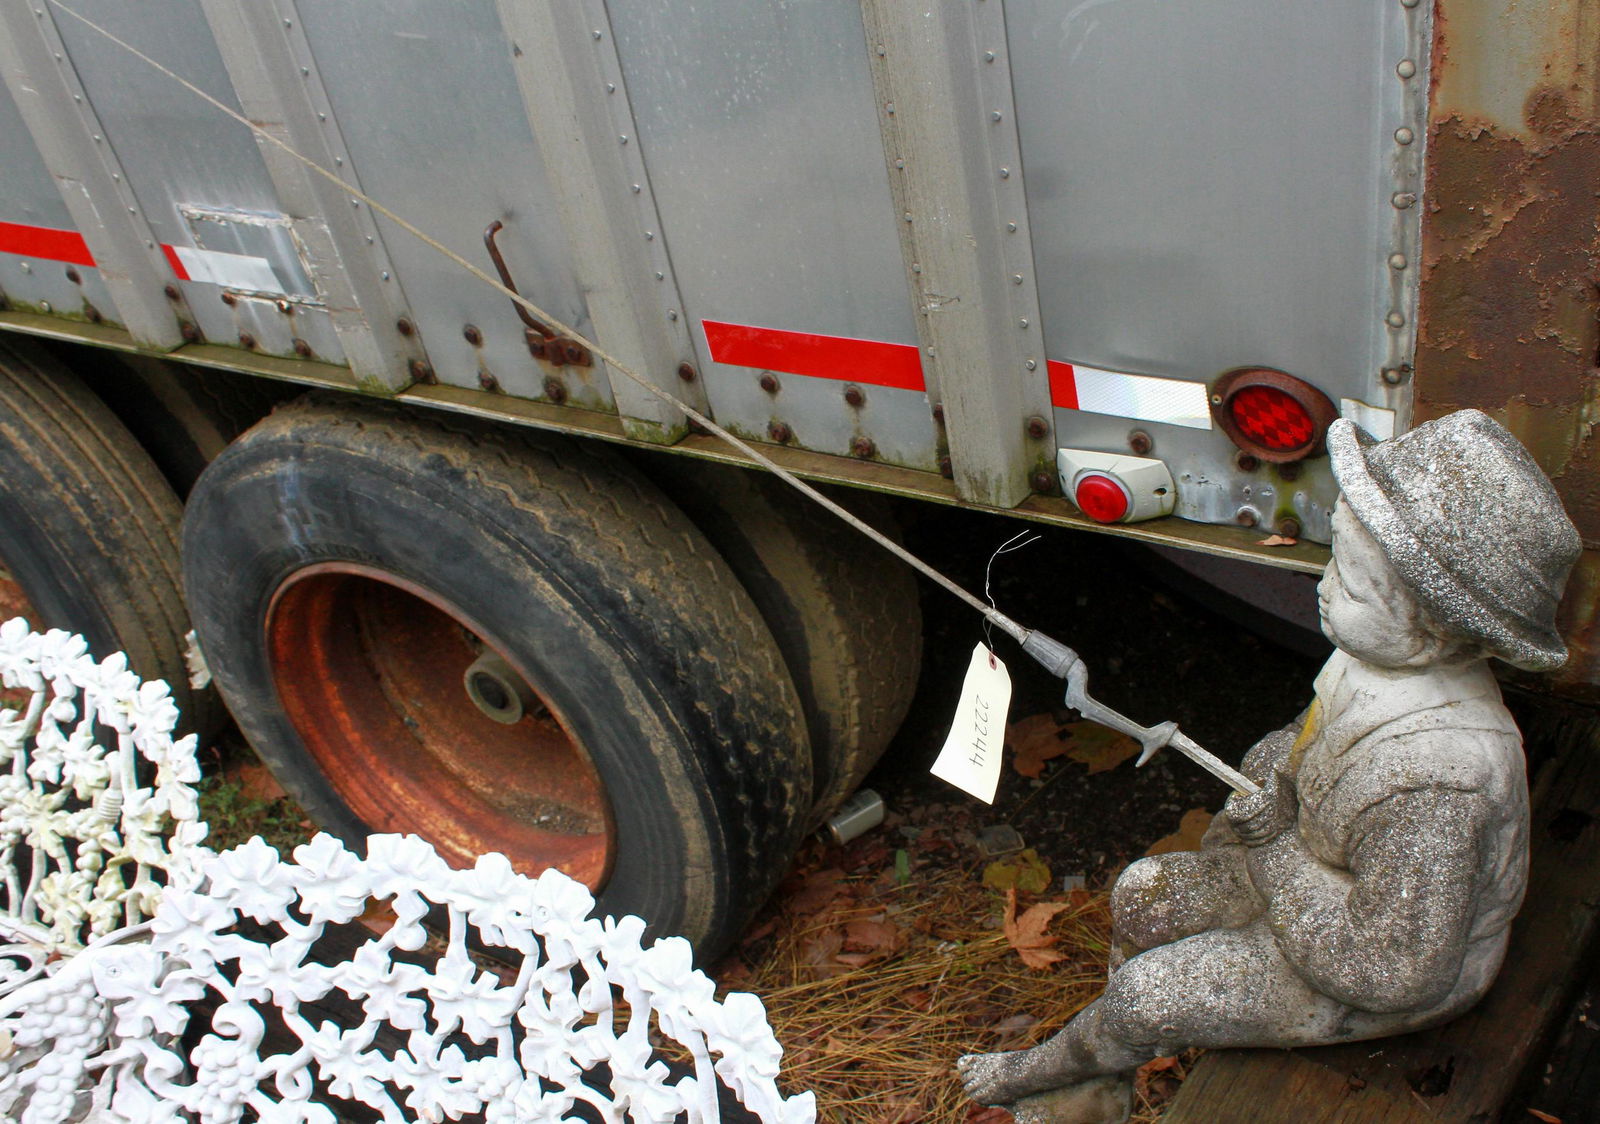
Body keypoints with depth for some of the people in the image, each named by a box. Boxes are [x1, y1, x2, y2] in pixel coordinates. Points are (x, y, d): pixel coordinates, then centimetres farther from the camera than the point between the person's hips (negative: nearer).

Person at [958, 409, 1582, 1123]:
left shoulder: (1433, 778, -41)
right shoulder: (1391, 654, -14)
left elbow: (1395, 973, -33)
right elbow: (1323, 736, 9)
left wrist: (1274, 848, -26)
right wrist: (1274, 759, -12)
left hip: (1404, 968, -8)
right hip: (1336, 881, 8)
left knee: (1146, 994, -6)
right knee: (1143, 894, 8)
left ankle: (1049, 1066, 28)